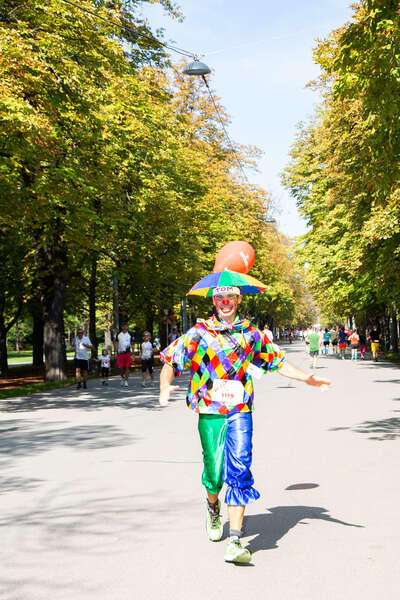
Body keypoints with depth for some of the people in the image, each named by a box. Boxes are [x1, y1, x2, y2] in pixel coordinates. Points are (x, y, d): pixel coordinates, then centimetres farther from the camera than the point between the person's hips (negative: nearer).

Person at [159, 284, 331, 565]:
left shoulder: (251, 334, 9)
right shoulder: (199, 334, 3)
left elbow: (278, 361, 21)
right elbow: (171, 361, 5)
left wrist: (307, 378, 14)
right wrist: (165, 388, -12)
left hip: (240, 412, 1)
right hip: (209, 414, 0)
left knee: (239, 470, -13)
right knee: (215, 472, 3)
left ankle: (235, 542, -11)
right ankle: (213, 507, 41)